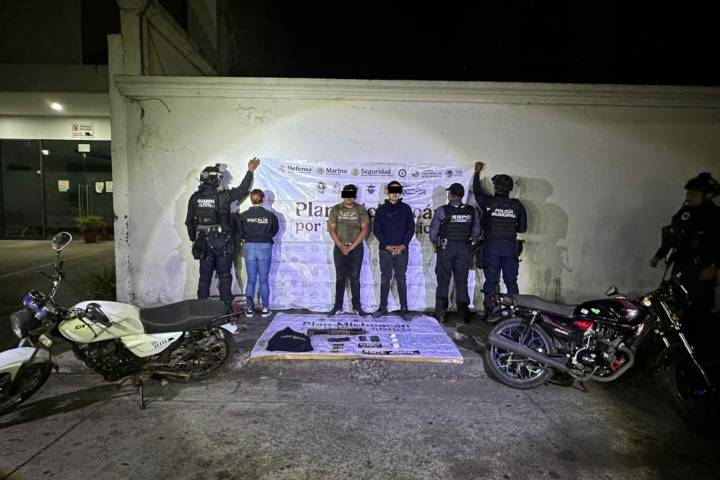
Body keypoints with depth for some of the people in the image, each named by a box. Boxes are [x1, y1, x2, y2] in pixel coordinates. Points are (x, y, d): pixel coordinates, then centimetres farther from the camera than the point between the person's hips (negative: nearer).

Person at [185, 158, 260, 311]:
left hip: (203, 242, 3)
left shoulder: (194, 198, 0)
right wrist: (250, 171, 14)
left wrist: (193, 239, 20)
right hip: (222, 242, -3)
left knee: (204, 277, 11)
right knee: (224, 276, 7)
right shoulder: (223, 195, -11)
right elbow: (242, 189, 3)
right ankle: (226, 307, 11)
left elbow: (189, 222, 7)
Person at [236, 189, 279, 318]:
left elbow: (239, 233, 2)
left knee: (251, 280, 12)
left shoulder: (243, 215, -5)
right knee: (264, 280, 8)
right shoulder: (270, 215, -7)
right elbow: (274, 231, 6)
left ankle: (249, 308, 10)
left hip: (249, 247, 1)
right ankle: (265, 309, 13)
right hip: (265, 247, -1)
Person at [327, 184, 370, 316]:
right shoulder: (335, 209, 4)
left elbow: (364, 229, -3)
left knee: (355, 278, 4)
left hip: (356, 248, -1)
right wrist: (341, 246, -10)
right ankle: (338, 306, 13)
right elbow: (331, 229, 0)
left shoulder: (361, 209, 2)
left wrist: (352, 246, -10)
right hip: (339, 248, 1)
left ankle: (357, 306, 12)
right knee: (340, 278, 6)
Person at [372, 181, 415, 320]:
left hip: (402, 250, 0)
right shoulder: (381, 209, 6)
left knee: (401, 280, 4)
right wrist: (387, 245, -10)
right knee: (385, 279, 6)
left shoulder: (406, 208, 7)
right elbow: (376, 229, 1)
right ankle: (383, 307, 15)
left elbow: (411, 228, 3)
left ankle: (404, 308, 9)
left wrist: (403, 245, -10)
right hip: (385, 250, 0)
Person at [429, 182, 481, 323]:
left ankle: (441, 311, 7)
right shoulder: (472, 211, 0)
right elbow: (476, 231, 6)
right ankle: (463, 310, 12)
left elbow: (433, 231, -5)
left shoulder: (441, 211, -10)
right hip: (464, 249, 3)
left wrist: (435, 243, 13)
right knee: (462, 280, 11)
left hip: (445, 249, -2)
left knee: (443, 280, 6)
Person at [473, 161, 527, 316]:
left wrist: (477, 172, 27)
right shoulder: (517, 205, -2)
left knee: (491, 281, 4)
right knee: (511, 281, 11)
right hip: (510, 247, 2)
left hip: (491, 247, -2)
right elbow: (523, 228, 4)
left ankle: (489, 311, 6)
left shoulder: (488, 202, -6)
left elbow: (477, 191, 14)